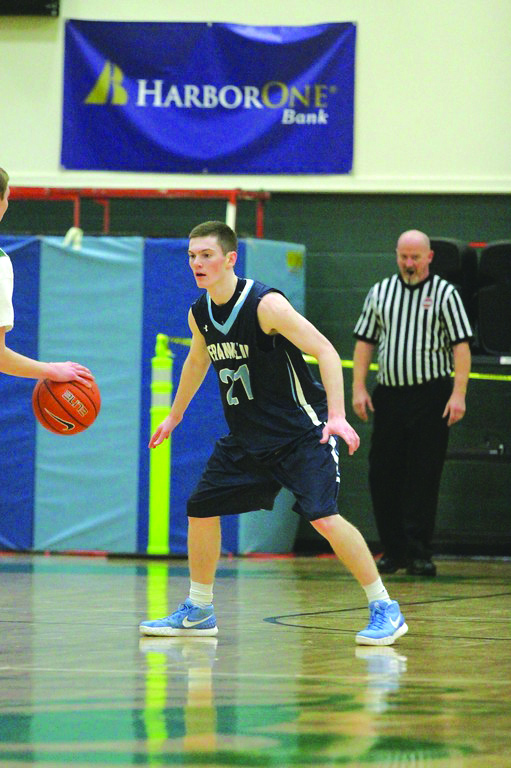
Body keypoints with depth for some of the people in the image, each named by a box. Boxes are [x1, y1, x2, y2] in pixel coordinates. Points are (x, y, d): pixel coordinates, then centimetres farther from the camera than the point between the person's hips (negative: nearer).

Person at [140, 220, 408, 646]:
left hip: (301, 431, -8)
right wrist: (174, 416, 35)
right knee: (201, 508, 8)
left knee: (323, 515, -22)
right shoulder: (200, 314, 2)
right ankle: (198, 611, 26)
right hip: (247, 436, 8)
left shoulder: (265, 304, -21)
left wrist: (337, 415, -35)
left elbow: (325, 351, -24)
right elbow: (197, 362, 24)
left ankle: (385, 610, -12)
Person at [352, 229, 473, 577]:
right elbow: (365, 342, 13)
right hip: (388, 395, 4)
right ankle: (393, 550, 14)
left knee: (424, 477, -5)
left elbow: (461, 346, -5)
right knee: (382, 474, 3)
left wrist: (459, 394, -14)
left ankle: (419, 554, -1)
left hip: (430, 396, -4)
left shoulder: (445, 294, 0)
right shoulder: (380, 292, 11)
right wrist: (359, 388, 3)